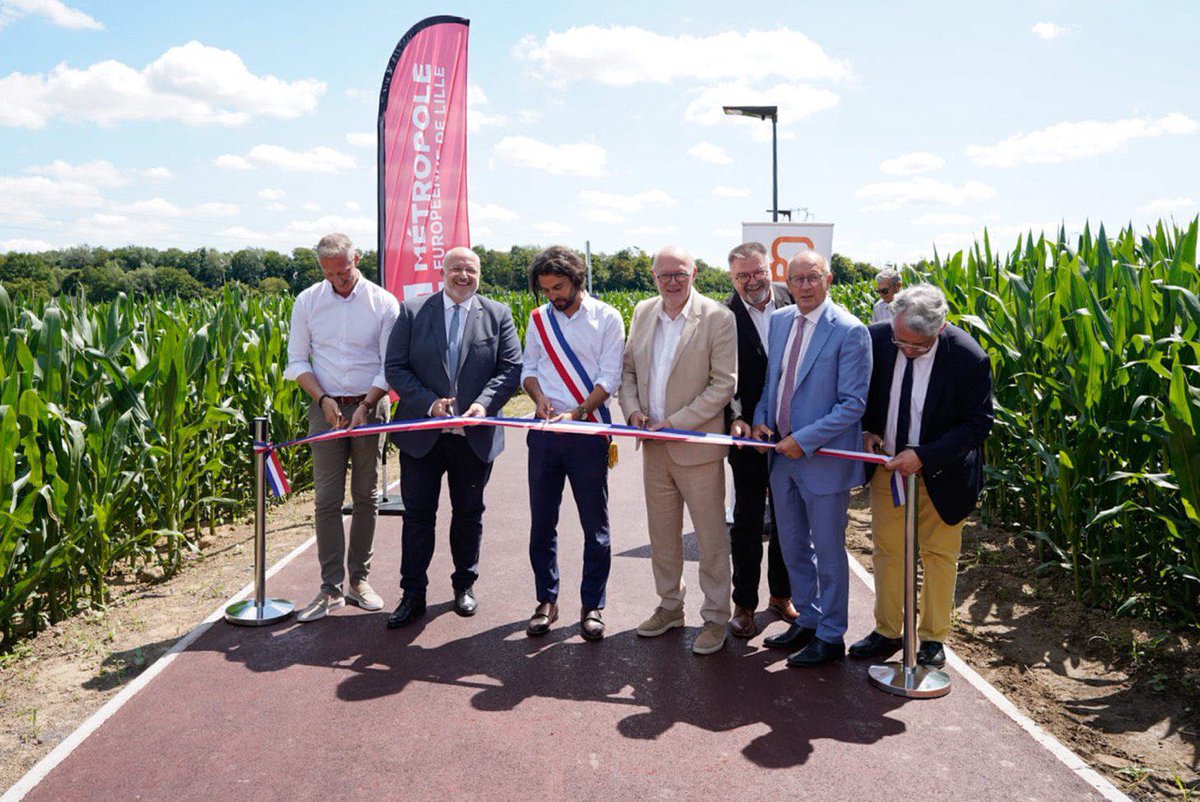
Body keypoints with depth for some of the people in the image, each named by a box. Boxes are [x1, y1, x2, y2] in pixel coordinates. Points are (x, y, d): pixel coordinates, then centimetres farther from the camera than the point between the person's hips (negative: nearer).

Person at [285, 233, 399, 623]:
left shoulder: (384, 303, -3)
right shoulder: (307, 301, 3)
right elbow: (297, 361, 5)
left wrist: (365, 406, -15)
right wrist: (323, 398, -9)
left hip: (370, 407, -1)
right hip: (326, 408, 1)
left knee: (366, 496, 6)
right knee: (326, 499, -3)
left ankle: (359, 579, 17)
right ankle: (331, 588, 4)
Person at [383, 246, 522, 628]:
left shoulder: (498, 315, 3)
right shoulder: (412, 311, 1)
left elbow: (511, 368, -1)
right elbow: (395, 367, -3)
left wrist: (484, 403, -17)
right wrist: (429, 403, -16)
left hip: (475, 436, 1)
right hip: (422, 435, 0)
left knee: (468, 514, 14)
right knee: (418, 515, 5)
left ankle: (465, 585, 31)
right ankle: (413, 595, 16)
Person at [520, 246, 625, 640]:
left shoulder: (606, 318, -2)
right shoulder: (539, 319, 10)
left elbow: (609, 378, -8)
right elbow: (528, 368, 15)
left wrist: (577, 413, -21)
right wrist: (538, 396, -7)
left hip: (588, 431, -3)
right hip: (544, 431, 4)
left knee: (595, 526, 4)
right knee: (542, 522, 9)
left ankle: (592, 606, 16)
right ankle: (546, 601, 22)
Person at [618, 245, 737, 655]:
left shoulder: (717, 318, -10)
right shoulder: (642, 313, 7)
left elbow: (724, 383, -13)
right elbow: (628, 369, 14)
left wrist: (676, 423, -17)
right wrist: (632, 409, -4)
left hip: (696, 445, -5)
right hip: (653, 448, 6)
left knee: (711, 537, 6)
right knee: (662, 533, 17)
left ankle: (715, 616, 21)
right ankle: (669, 606, 34)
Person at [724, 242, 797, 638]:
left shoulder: (792, 302, -3)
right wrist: (736, 419, -21)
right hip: (748, 431, -2)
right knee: (747, 519, 7)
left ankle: (781, 594, 32)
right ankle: (744, 603, 20)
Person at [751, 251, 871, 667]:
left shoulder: (850, 331, -14)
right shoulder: (779, 321, 6)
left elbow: (853, 403, -16)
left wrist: (804, 440, -19)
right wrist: (761, 418, 0)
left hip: (823, 459, -7)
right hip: (782, 455, 7)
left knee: (828, 551, 7)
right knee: (792, 547, 18)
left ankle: (830, 637, 23)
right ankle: (807, 620, 36)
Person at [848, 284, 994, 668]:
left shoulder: (968, 356, -23)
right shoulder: (877, 338, -15)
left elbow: (978, 422, -16)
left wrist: (923, 456, -25)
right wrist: (867, 430, -12)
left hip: (939, 472, -3)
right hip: (887, 463, 3)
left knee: (939, 554, 11)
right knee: (887, 550, 12)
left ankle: (933, 637, 28)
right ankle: (887, 631, 28)